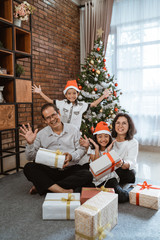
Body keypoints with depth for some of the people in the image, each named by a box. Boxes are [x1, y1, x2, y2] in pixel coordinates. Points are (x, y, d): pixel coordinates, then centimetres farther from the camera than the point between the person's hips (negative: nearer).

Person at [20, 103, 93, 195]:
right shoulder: (41, 134, 5)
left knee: (88, 175, -29)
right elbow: (30, 157, 4)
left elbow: (81, 149, 6)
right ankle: (64, 191, -35)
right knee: (28, 167, -24)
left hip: (70, 169, 0)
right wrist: (30, 143, -14)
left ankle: (42, 186, -25)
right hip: (49, 170, 0)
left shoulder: (73, 129, 5)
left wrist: (71, 156, -14)